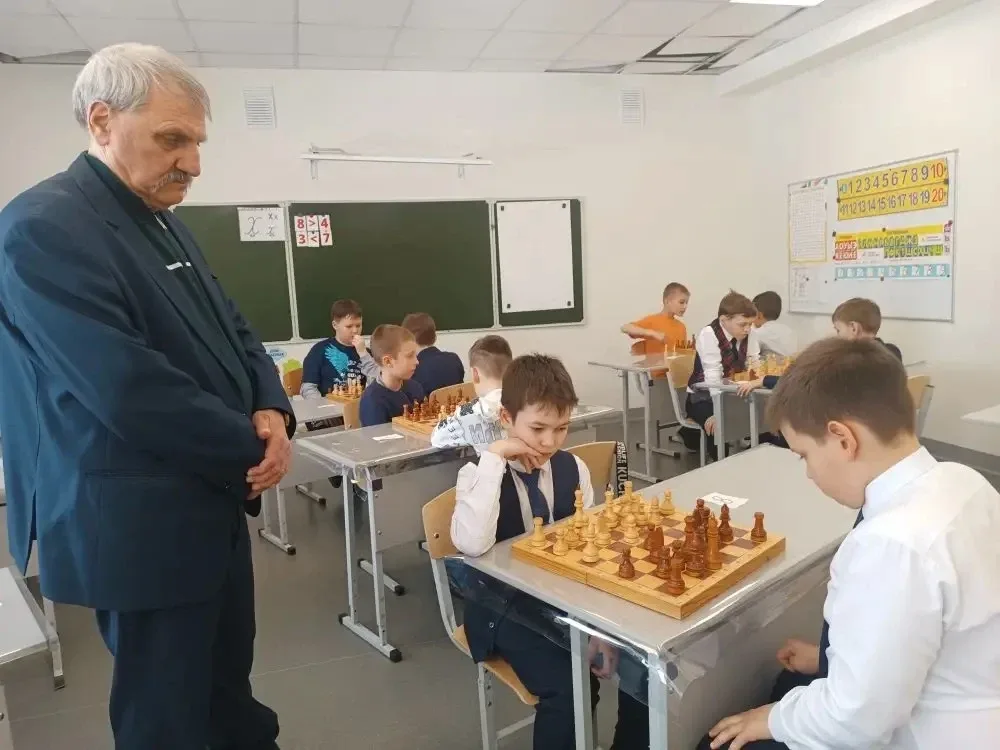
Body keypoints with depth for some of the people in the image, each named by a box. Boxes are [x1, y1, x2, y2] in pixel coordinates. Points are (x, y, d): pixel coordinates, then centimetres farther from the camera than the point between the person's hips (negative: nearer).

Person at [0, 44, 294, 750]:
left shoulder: (165, 223, 11)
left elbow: (233, 331, 13)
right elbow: (131, 392, -26)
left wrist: (272, 411, -7)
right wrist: (251, 445, -14)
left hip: (211, 501, 9)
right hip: (141, 524, -8)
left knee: (229, 686, 24)